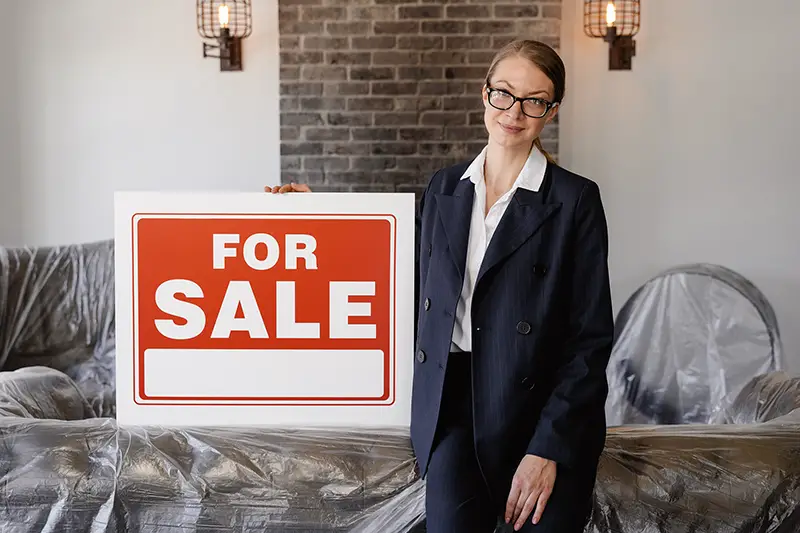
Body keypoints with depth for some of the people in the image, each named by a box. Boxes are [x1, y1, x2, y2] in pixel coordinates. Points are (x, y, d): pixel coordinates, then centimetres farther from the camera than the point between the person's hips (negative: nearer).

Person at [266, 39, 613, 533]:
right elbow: (423, 285, 18)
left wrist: (548, 447, -14)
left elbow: (591, 338, -6)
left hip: (543, 412, -2)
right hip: (453, 403, 2)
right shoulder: (443, 188, 10)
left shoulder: (576, 200, -4)